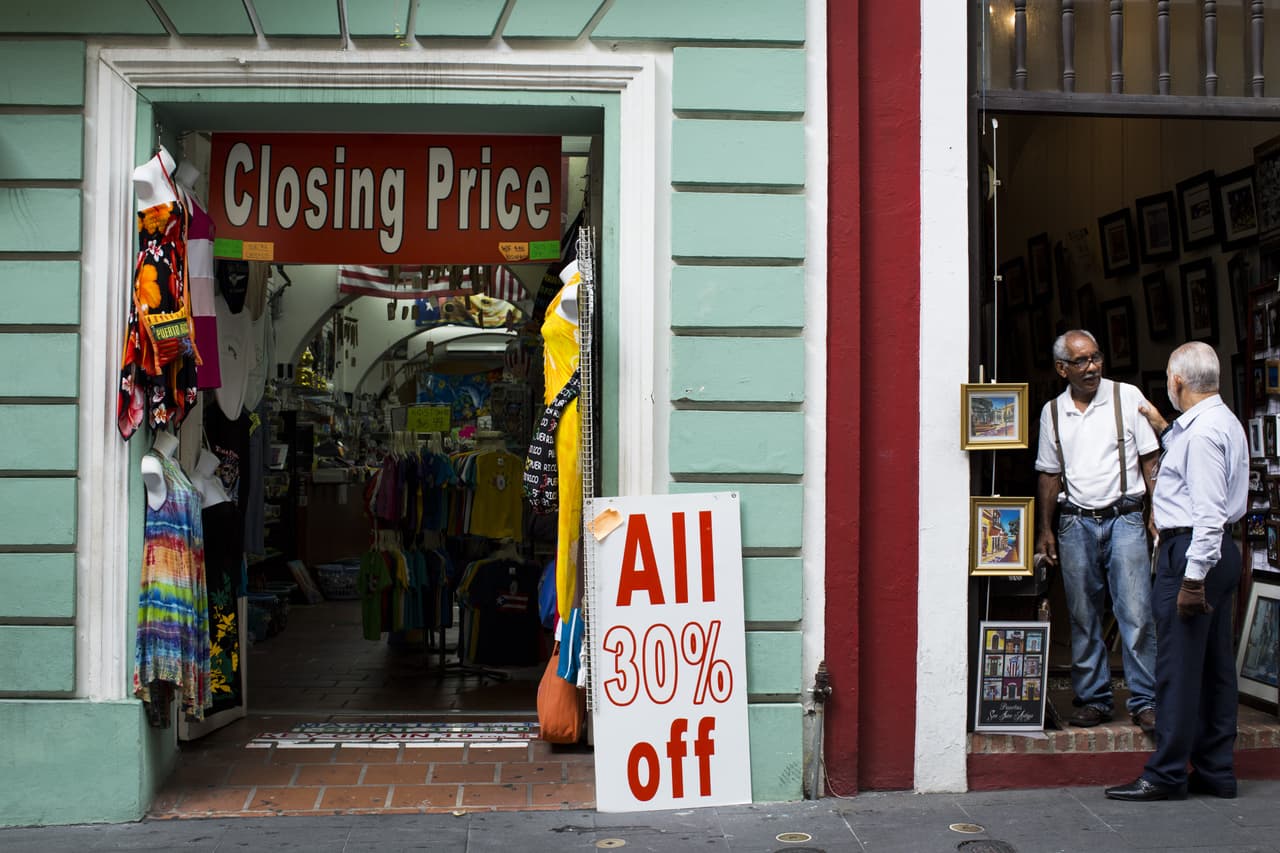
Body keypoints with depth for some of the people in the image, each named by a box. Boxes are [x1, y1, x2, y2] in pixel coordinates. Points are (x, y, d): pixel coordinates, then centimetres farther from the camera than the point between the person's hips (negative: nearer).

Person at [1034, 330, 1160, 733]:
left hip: (1124, 518, -3)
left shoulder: (1127, 397, 1)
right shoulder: (1052, 412, 9)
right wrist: (1045, 530, 11)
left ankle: (1145, 700, -1)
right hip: (1075, 523, 3)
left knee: (1136, 614, -9)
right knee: (1083, 619, 5)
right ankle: (1093, 699, 14)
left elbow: (1149, 461, 3)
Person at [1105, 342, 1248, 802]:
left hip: (1192, 551, -11)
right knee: (1214, 664, 12)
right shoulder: (1224, 421, 15)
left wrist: (1193, 578, -23)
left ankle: (1166, 775, -1)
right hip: (1221, 550, 11)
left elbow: (1209, 512, -23)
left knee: (1178, 666, -6)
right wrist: (1165, 429, 37)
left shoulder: (1201, 431, -17)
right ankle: (1215, 771, 18)